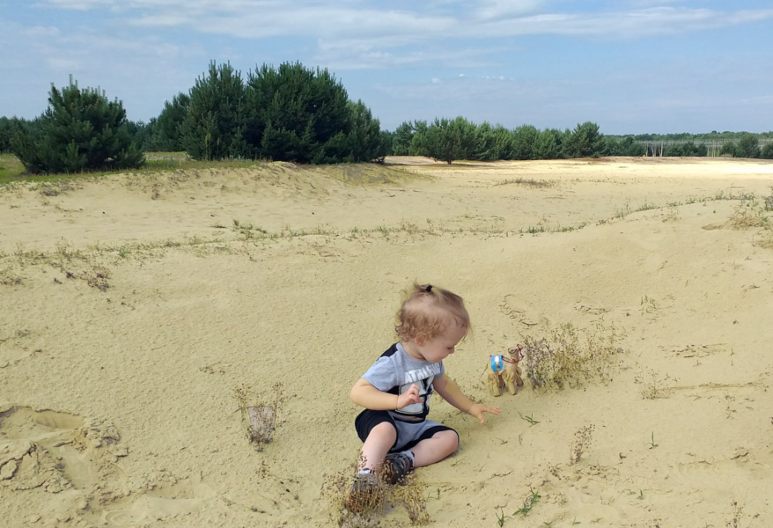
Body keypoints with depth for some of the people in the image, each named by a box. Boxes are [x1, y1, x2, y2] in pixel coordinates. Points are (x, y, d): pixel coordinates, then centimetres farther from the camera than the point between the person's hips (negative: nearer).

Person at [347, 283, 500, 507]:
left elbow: (443, 384, 20)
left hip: (416, 426, 8)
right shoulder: (392, 363, -26)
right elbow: (358, 392, -30)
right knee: (385, 431, -40)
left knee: (450, 438, -14)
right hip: (386, 421, -7)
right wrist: (398, 400, -39)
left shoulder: (432, 358, 0)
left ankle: (404, 461, -26)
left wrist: (471, 407, 17)